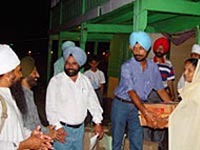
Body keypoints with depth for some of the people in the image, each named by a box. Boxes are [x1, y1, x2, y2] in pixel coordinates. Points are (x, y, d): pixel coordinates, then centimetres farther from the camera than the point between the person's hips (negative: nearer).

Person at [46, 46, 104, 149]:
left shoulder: (85, 80, 4)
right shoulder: (56, 81, -10)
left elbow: (93, 102, 7)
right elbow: (51, 107, -11)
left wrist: (98, 122, 0)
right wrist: (57, 127, -18)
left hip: (80, 128, 4)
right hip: (63, 128, -4)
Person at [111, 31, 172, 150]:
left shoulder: (153, 67, -2)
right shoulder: (127, 66, -18)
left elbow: (160, 89, 7)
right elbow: (131, 92, -27)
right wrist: (146, 112, -37)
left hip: (138, 106, 4)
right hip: (121, 105, -4)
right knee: (117, 139, 6)